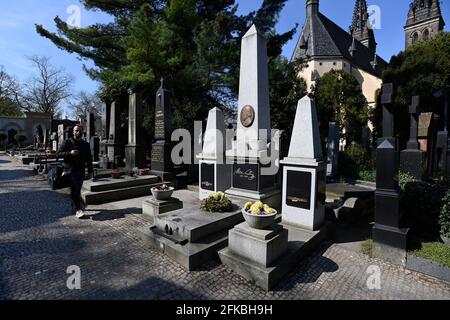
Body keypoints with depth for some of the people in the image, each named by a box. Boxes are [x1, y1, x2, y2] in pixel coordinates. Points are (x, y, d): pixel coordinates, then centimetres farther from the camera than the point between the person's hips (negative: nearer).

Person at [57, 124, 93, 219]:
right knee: (74, 189, -12)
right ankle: (78, 209, -13)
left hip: (81, 171, 4)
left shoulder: (85, 144, 13)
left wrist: (90, 171, 11)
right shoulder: (67, 142, 4)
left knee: (77, 190, 8)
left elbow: (89, 159, 15)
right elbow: (59, 154, 0)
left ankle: (74, 206, 25)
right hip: (71, 169, -3)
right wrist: (70, 153, -17)